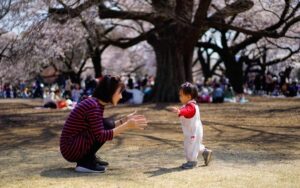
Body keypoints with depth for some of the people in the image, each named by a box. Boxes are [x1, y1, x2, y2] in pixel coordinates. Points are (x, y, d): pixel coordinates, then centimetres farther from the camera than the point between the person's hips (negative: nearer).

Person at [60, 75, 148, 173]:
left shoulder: (96, 103, 8)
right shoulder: (93, 106, -21)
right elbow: (101, 136, -24)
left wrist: (125, 120, 10)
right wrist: (127, 126, -23)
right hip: (71, 149, -10)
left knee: (108, 127, 12)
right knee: (107, 125, -17)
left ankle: (89, 158, 11)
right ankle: (86, 162, -11)